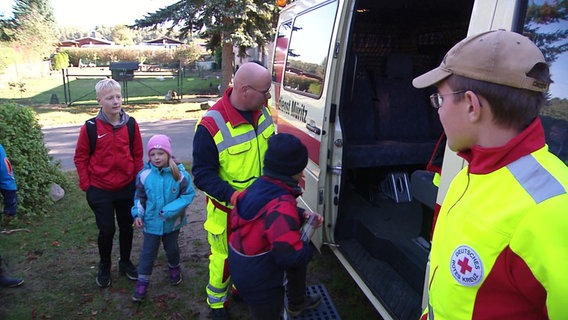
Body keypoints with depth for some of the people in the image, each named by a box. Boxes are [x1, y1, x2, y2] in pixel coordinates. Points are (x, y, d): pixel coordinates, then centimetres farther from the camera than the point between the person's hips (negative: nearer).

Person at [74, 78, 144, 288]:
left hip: (127, 188, 2)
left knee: (127, 227, 14)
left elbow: (138, 155, 3)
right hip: (100, 191, -2)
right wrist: (86, 184, -3)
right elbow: (80, 157, -2)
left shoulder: (131, 124, -5)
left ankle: (125, 263, 35)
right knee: (107, 230, 6)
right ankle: (104, 267, 31)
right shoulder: (90, 127, -10)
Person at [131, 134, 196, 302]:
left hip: (173, 222, 0)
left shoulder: (179, 174, -18)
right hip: (151, 222, 0)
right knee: (148, 252, 7)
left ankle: (174, 269, 48)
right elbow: (139, 197, 3)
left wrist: (170, 210, -22)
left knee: (171, 248, 21)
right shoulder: (144, 175, -11)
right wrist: (138, 214, -8)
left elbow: (188, 195, -15)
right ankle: (142, 282, 23)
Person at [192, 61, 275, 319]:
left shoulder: (262, 112, -7)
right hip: (227, 209, -5)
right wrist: (232, 196, -37)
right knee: (224, 257, 16)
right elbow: (203, 174, -23)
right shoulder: (211, 125, -27)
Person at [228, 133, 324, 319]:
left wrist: (302, 215, -2)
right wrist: (306, 246, -11)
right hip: (258, 282, -8)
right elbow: (292, 255, -31)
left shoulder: (260, 185, -6)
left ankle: (297, 303, 48)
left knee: (302, 255, 26)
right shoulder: (282, 205, -31)